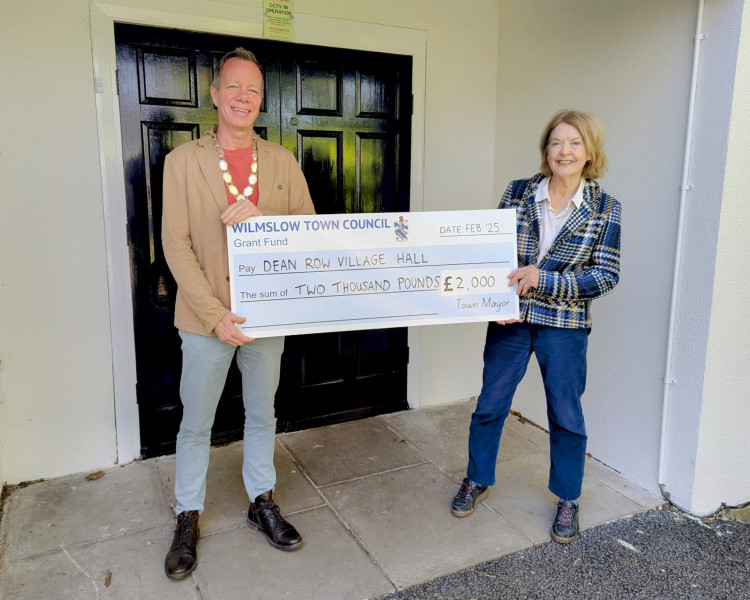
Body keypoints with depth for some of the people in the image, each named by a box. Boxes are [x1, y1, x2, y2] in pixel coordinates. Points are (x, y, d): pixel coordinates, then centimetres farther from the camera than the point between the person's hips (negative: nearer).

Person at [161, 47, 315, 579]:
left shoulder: (282, 161, 3)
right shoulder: (183, 161, -4)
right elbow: (176, 244, -9)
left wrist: (260, 216, -19)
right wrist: (214, 314, -17)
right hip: (206, 317, -2)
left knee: (262, 415, 17)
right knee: (196, 424, 12)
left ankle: (262, 503, 36)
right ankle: (188, 519, 31)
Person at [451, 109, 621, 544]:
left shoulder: (604, 208, -4)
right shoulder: (517, 192, -1)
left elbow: (607, 276, -7)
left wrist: (543, 279, -19)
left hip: (565, 325, -1)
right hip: (511, 318, 2)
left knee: (566, 415, 10)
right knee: (490, 404, 11)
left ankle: (568, 500, 32)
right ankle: (478, 481, 33)